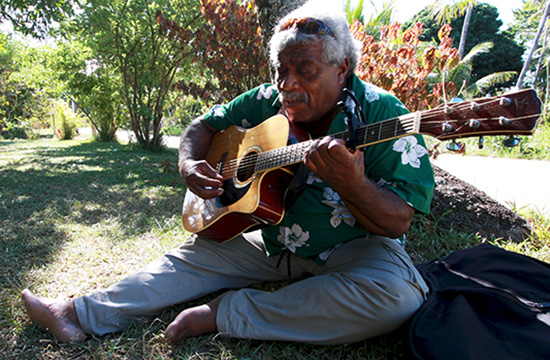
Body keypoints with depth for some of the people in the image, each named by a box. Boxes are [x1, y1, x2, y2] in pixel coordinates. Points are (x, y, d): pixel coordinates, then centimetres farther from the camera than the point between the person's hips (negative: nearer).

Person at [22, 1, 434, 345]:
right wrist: (190, 165, -12)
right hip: (273, 240, 4)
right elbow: (204, 125, 10)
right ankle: (84, 314, 4)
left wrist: (351, 185, -42)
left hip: (356, 246, -3)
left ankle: (225, 313, -26)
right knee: (196, 253, -5)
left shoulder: (382, 114, -16)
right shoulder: (267, 101, -2)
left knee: (400, 297, -32)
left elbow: (398, 223, -21)